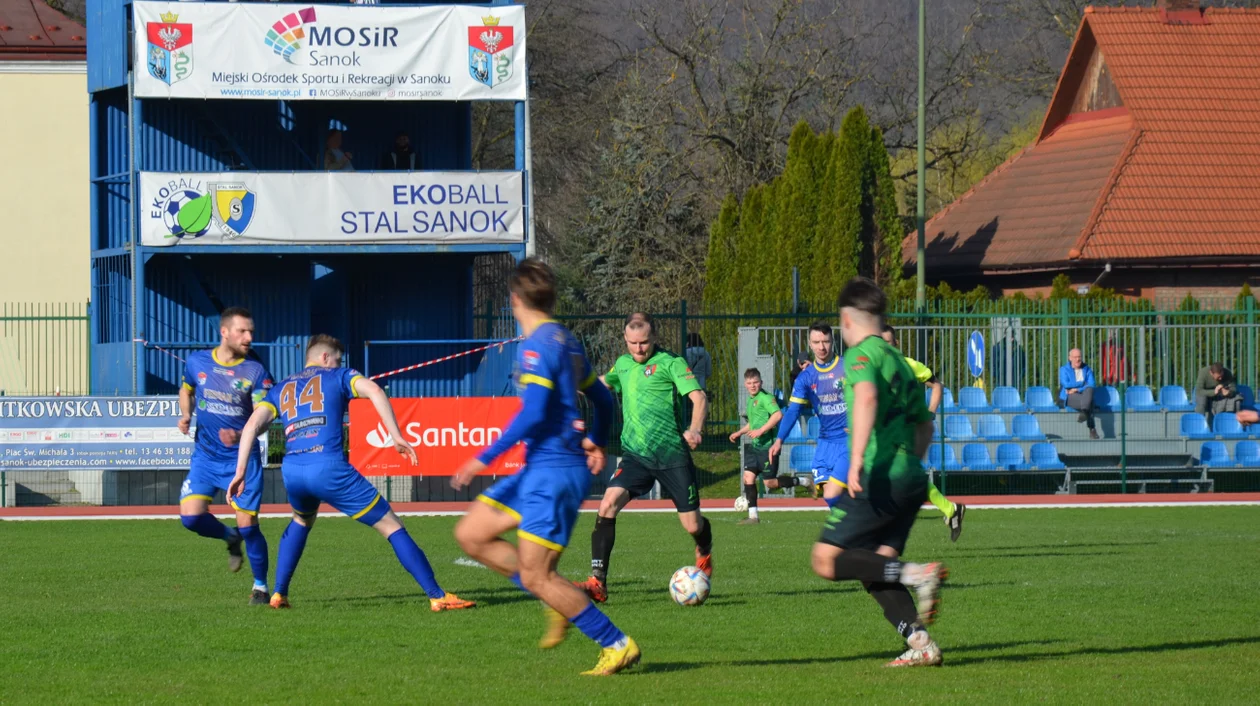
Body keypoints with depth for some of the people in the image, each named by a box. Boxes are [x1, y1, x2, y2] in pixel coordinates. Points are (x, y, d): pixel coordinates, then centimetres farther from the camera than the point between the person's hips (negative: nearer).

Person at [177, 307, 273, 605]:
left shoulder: (256, 371, -7)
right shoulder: (197, 362, 1)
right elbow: (186, 390, 21)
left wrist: (241, 435, -32)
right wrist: (185, 415, 2)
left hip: (242, 459, -3)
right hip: (205, 457, 3)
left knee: (248, 526, -6)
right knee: (191, 517, -12)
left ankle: (260, 586, 14)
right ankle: (230, 539, 20)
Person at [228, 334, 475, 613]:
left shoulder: (280, 389, 26)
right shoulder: (338, 376, 16)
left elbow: (252, 425, 12)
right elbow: (374, 390, -4)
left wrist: (240, 472, 10)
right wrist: (396, 437, -7)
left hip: (291, 471, 5)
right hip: (329, 467, -5)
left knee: (302, 521, 39)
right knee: (392, 526, 2)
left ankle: (278, 594, 32)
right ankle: (437, 596, -5)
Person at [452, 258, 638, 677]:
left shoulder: (536, 346, -14)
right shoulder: (564, 341, 15)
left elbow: (533, 414, -23)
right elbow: (602, 399, 24)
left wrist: (484, 459, -19)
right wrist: (597, 443, 18)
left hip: (553, 470, -10)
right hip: (541, 469, 10)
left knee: (535, 576, -10)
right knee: (471, 535, 11)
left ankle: (617, 646, -5)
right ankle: (562, 601, 9)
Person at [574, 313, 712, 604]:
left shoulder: (670, 363, -6)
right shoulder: (623, 364, 12)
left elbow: (698, 397, -16)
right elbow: (603, 384, 33)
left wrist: (694, 430, -33)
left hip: (672, 455, -4)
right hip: (635, 455, 4)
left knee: (692, 526, 1)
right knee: (608, 504, -20)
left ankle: (705, 551, 41)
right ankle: (597, 582, -20)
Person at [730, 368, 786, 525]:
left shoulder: (765, 397, -13)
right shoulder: (750, 400, 16)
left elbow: (778, 414, -28)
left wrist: (760, 431, -29)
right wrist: (739, 432, 22)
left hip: (767, 445, -9)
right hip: (754, 446, 9)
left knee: (770, 482, -5)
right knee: (748, 477, 0)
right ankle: (752, 516, 2)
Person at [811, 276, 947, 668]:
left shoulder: (861, 354, -4)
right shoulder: (898, 360, 22)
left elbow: (866, 397, -25)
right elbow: (924, 424, 29)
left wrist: (857, 458, -30)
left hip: (879, 479, -9)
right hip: (912, 479, 9)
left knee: (827, 560, -7)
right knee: (874, 569, 11)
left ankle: (916, 574, -21)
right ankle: (920, 642, -5)